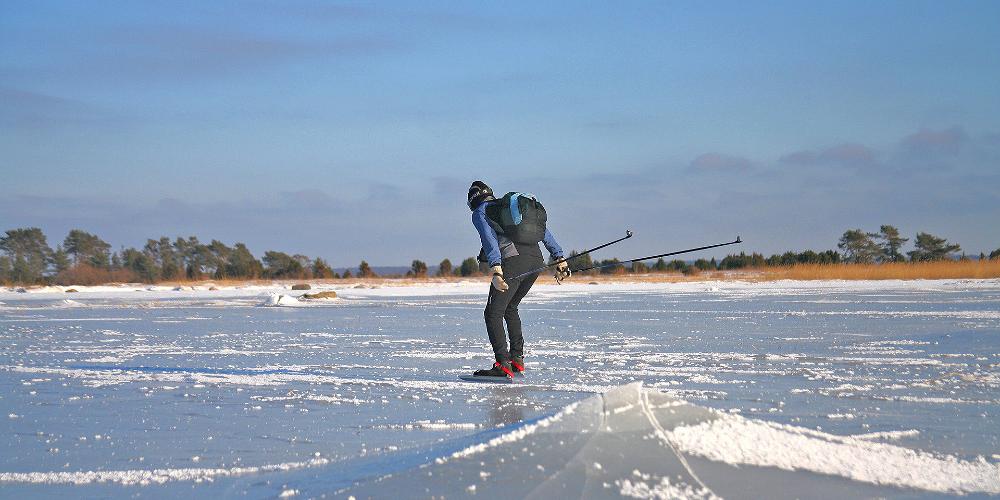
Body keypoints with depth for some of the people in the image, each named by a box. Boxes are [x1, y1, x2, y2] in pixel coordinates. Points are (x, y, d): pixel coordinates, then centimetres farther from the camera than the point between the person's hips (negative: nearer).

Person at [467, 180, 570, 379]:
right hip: (536, 261, 7)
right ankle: (517, 359, 24)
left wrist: (496, 270, -21)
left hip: (512, 261, -7)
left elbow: (489, 238, -10)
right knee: (510, 308, 26)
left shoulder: (479, 213, 10)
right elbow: (543, 231, 24)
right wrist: (559, 260, 23)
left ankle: (503, 365, -15)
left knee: (493, 313, -3)